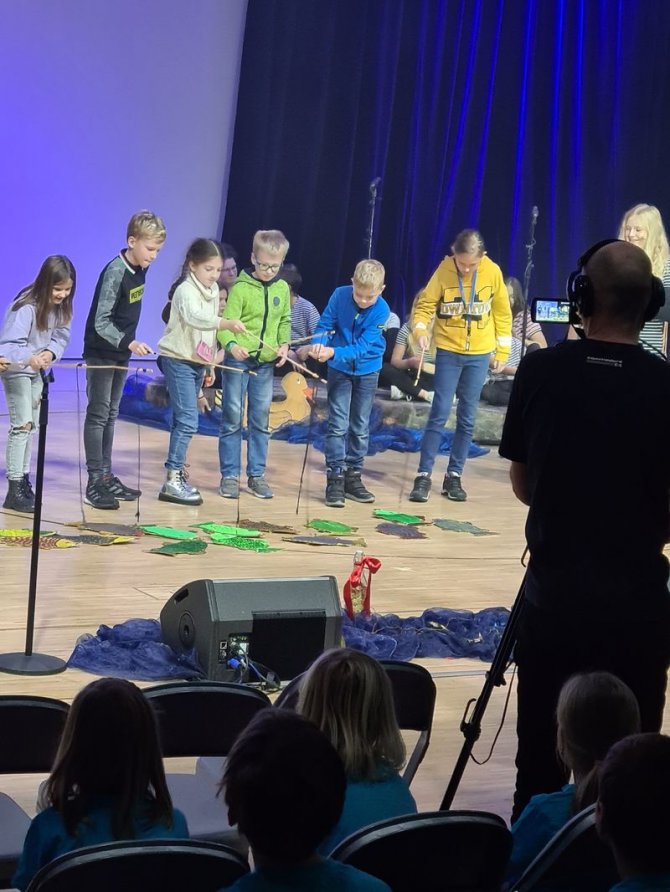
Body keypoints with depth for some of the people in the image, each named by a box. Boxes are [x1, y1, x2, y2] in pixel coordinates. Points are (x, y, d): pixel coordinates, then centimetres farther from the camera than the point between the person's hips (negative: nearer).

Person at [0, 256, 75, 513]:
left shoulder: (61, 306, -7)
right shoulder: (26, 307, -29)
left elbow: (61, 337, -1)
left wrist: (51, 352, -23)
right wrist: (29, 358, -54)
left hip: (37, 370, 8)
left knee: (32, 425, 14)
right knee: (22, 425, -13)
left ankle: (23, 479, 27)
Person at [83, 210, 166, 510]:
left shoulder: (140, 269, 3)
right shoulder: (115, 272, -22)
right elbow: (101, 322, -24)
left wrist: (129, 345, 17)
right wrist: (129, 343, -34)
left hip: (121, 353, 8)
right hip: (100, 353, -8)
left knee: (110, 416, 12)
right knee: (98, 415, -6)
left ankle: (106, 476, 18)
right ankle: (95, 482, -6)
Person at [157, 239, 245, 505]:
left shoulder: (213, 291, 11)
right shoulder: (186, 291, -16)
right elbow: (195, 317, -38)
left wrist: (210, 365, 22)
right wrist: (226, 323, -52)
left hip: (198, 362, 8)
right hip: (179, 360, -8)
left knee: (183, 420, 11)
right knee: (187, 420, -16)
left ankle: (177, 474, 16)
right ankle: (172, 482, -18)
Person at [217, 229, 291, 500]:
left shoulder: (282, 288, 6)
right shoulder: (241, 288, -10)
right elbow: (226, 322, -16)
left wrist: (284, 344, 1)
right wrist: (231, 344, -34)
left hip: (266, 363, 4)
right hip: (238, 359, -4)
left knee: (261, 419, 9)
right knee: (232, 418, 1)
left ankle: (256, 475, 17)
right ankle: (230, 475, 8)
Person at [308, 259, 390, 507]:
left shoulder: (381, 310, -22)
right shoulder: (340, 295, -17)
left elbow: (362, 346, -26)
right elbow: (325, 325, -11)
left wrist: (334, 352, -38)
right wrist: (319, 344, -32)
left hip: (367, 370, 0)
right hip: (339, 369, 0)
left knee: (360, 427, 9)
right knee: (338, 424, -5)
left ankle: (353, 476, 20)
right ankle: (335, 478, -3)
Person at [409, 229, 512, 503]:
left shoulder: (492, 272, -7)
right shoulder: (443, 271, -12)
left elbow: (502, 312, 4)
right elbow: (425, 305, -8)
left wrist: (502, 350, 6)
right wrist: (420, 330, -28)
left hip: (479, 354, 2)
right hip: (448, 351, -2)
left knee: (467, 419, 6)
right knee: (439, 415, -5)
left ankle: (454, 476, 15)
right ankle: (424, 475, 0)